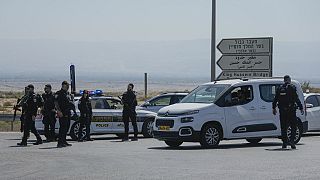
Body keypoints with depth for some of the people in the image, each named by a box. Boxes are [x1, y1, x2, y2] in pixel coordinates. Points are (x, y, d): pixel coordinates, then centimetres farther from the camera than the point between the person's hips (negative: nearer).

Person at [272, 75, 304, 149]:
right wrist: (301, 108, -6)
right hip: (291, 110, -4)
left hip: (282, 111, 4)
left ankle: (284, 143, 9)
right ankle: (291, 140, -13)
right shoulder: (292, 87, -4)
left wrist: (274, 108, 22)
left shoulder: (280, 88, 9)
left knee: (283, 128, 9)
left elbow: (275, 99, 12)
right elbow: (297, 99, -9)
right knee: (293, 127, 2)